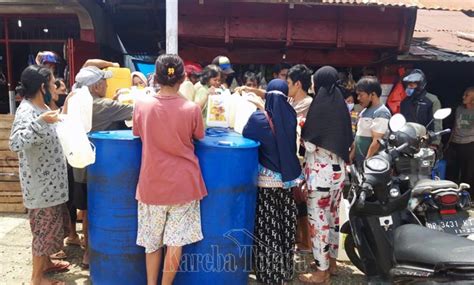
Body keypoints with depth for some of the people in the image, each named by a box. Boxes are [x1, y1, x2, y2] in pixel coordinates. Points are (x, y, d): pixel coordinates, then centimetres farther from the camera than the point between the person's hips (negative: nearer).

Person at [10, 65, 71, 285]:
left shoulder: (41, 108, 8)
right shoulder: (27, 112, -22)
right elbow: (16, 144, -35)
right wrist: (41, 122, -41)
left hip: (50, 181, 9)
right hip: (40, 184, -9)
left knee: (51, 225, 21)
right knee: (44, 229, 3)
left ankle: (45, 263, 39)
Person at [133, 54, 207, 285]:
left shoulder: (142, 105, -7)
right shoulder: (192, 109, -11)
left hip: (153, 183, 2)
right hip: (183, 183, -1)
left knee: (152, 242, 17)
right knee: (175, 242, 10)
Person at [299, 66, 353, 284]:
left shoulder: (319, 105, -14)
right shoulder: (340, 105, 5)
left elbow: (310, 144, -14)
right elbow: (346, 141, 11)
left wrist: (301, 135, 4)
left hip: (320, 172, -7)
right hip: (338, 170, 8)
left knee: (318, 220, 2)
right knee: (332, 217, 17)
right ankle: (332, 262, 31)